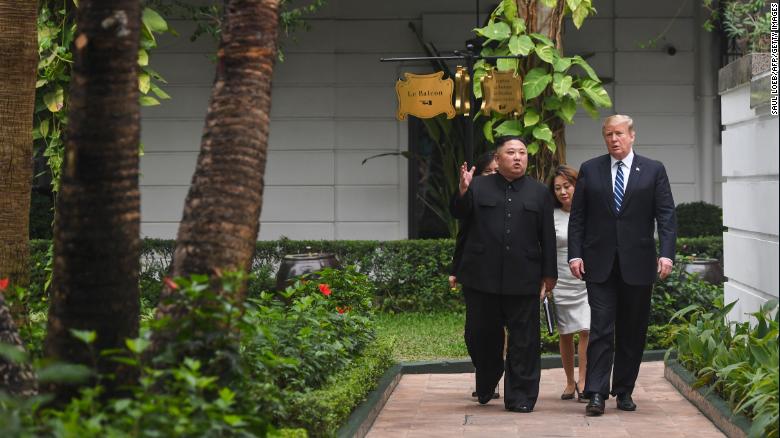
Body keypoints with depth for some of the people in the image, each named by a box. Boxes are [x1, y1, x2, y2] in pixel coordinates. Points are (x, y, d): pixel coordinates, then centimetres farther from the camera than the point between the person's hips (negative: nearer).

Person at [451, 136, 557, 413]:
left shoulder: (539, 192, 8)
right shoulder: (479, 187, 8)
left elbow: (547, 236, 7)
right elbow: (459, 214, -5)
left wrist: (549, 273, 3)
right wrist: (462, 191, -24)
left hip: (522, 281, 0)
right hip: (482, 277, 0)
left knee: (524, 339, 0)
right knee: (482, 335, 9)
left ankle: (520, 397, 7)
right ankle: (485, 387, 31)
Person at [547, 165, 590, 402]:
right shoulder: (551, 217, 2)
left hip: (588, 282, -1)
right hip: (561, 282, 1)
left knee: (587, 331, -12)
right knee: (566, 334, 7)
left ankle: (583, 381, -7)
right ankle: (570, 382, 18)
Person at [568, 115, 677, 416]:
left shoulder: (653, 170, 6)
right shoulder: (590, 170, 8)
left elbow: (666, 215, 0)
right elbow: (577, 216, 7)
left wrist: (667, 254, -12)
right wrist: (575, 254, -3)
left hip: (637, 264, 1)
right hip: (599, 263, 0)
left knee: (632, 332, 7)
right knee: (601, 329, -6)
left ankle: (624, 391, 17)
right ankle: (597, 394, -8)